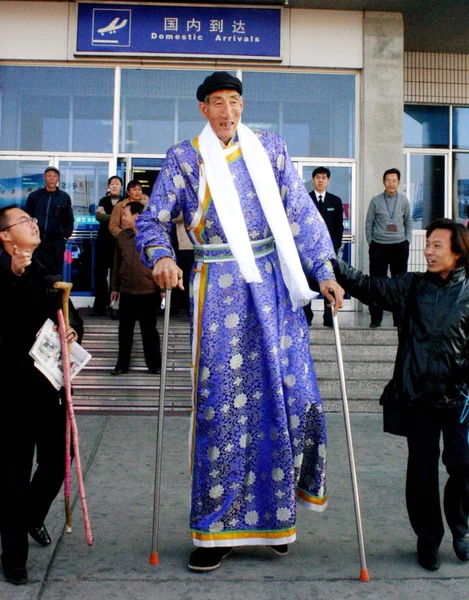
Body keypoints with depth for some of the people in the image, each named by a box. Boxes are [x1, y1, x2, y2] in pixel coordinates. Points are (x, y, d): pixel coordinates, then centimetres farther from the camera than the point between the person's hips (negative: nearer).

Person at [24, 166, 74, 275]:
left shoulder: (65, 197, 5)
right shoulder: (34, 196, 6)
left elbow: (69, 219, 9)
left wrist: (66, 234, -1)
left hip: (57, 242, -1)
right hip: (37, 240, 1)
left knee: (55, 273, 3)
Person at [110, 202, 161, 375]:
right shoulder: (122, 236, 7)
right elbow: (117, 263, 12)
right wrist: (115, 287, 12)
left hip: (149, 292, -4)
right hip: (127, 291, 4)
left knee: (149, 329, 7)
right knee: (125, 329, 10)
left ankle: (154, 364, 18)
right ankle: (122, 364, 20)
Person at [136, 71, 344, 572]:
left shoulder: (269, 148, 11)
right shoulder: (184, 158, 6)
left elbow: (300, 211, 6)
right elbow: (152, 220, 2)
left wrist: (324, 269, -2)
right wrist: (162, 258, -19)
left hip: (275, 283, 3)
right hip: (219, 290, -2)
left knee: (292, 392, 0)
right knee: (221, 402, -2)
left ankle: (278, 507, 24)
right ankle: (217, 527, 14)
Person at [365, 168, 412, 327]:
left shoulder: (403, 201, 6)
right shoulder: (376, 201, 2)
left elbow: (409, 223, 12)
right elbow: (369, 223, 6)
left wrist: (407, 241, 4)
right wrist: (370, 242, 1)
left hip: (400, 246, 1)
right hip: (379, 247, -1)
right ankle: (375, 319, 7)